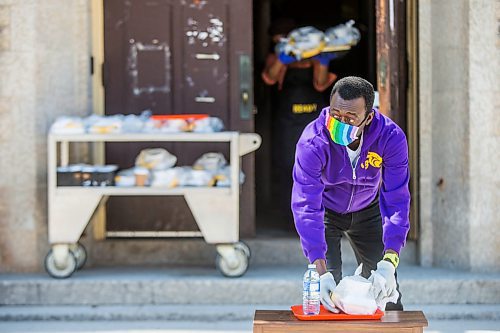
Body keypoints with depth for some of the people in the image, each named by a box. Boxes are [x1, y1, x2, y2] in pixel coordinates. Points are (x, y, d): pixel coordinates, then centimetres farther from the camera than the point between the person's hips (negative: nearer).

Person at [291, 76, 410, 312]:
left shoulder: (391, 137, -31)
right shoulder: (313, 142, -35)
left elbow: (396, 201, -30)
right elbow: (306, 206, -38)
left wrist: (389, 263, -41)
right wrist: (320, 271, -47)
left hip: (367, 210, 2)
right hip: (326, 210, -2)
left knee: (384, 287, 3)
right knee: (327, 284, -15)